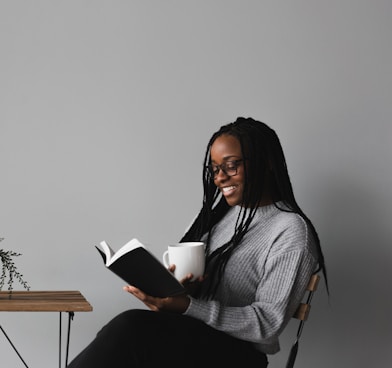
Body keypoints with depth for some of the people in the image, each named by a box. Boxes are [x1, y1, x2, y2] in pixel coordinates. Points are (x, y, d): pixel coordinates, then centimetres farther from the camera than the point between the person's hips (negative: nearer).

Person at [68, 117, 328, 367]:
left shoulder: (290, 231, -8)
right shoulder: (219, 211, 15)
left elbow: (268, 324, -14)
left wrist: (187, 306, -23)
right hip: (188, 334, 6)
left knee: (131, 327, -31)